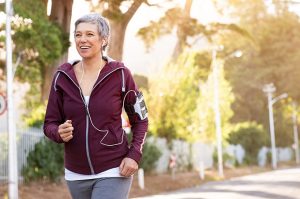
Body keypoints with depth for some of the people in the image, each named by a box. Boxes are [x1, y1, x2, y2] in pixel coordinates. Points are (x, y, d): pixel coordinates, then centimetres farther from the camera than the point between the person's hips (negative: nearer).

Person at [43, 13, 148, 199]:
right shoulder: (62, 77, -1)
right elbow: (50, 124, 4)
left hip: (113, 171, -4)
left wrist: (134, 155, -11)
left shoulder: (120, 74, -8)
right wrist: (60, 133, -19)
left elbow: (140, 120, 2)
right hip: (76, 174, 4)